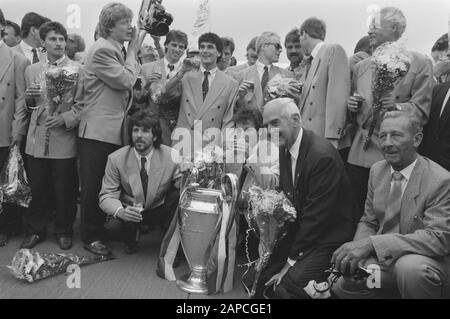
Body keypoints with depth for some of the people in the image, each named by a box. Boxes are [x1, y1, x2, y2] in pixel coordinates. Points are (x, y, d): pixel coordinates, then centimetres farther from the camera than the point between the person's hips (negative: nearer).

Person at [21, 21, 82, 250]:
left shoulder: (77, 70, 0)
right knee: (36, 189, 9)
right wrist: (29, 96, -3)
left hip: (64, 141, -3)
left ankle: (63, 232, 23)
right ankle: (35, 231, 27)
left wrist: (66, 118, -19)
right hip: (37, 140, 3)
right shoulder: (31, 70, 12)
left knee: (65, 191, 5)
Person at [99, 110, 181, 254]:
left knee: (179, 195, -29)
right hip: (130, 211, 0)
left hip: (161, 211, 0)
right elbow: (106, 196, -14)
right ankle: (130, 241, 4)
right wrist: (120, 211, -37)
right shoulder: (116, 159, -14)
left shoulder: (171, 156, -16)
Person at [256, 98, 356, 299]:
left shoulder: (323, 156, -23)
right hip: (297, 230, 7)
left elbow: (316, 217, -22)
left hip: (327, 239, -7)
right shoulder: (283, 148, 3)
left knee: (287, 286, -25)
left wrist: (290, 263, -16)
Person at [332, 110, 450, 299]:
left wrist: (372, 243, -34)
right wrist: (358, 251, -14)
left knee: (409, 266, -36)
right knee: (341, 285, -8)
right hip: (382, 261, 6)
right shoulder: (376, 170, 2)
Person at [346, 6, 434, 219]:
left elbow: (422, 109, -5)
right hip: (358, 155, 5)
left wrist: (396, 106, -23)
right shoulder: (360, 67, 16)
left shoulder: (419, 63, 0)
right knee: (357, 214, 8)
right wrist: (351, 106, 0)